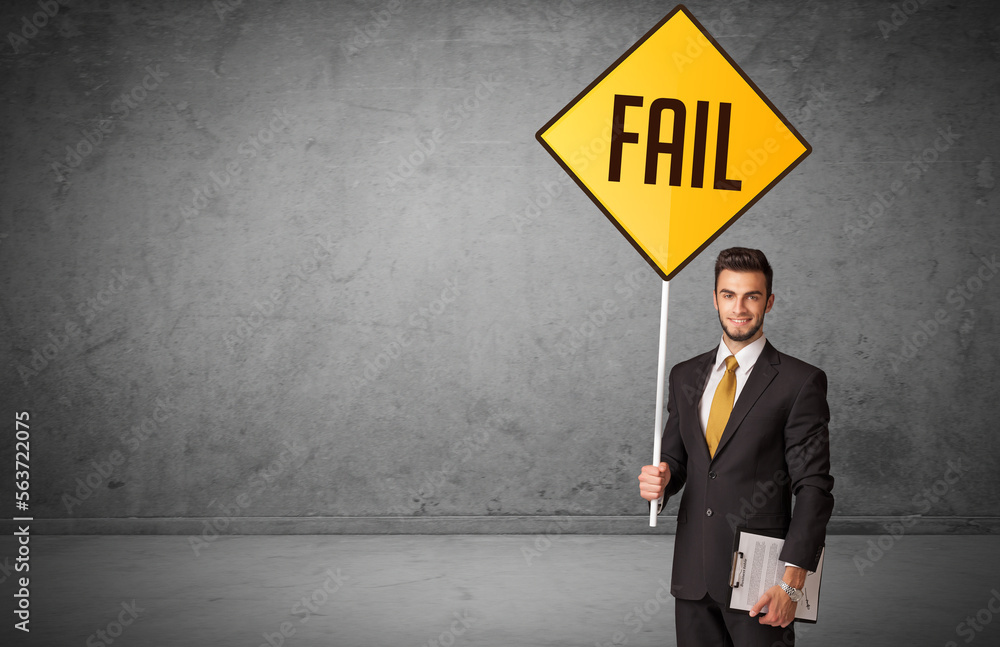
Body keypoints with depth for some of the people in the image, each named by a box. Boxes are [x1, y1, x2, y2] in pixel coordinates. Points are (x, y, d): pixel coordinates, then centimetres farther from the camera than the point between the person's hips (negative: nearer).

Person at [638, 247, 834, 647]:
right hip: (693, 576, 4)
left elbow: (813, 487, -8)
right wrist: (659, 481, -7)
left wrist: (791, 582, -14)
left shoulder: (801, 382, -5)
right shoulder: (685, 376, 11)